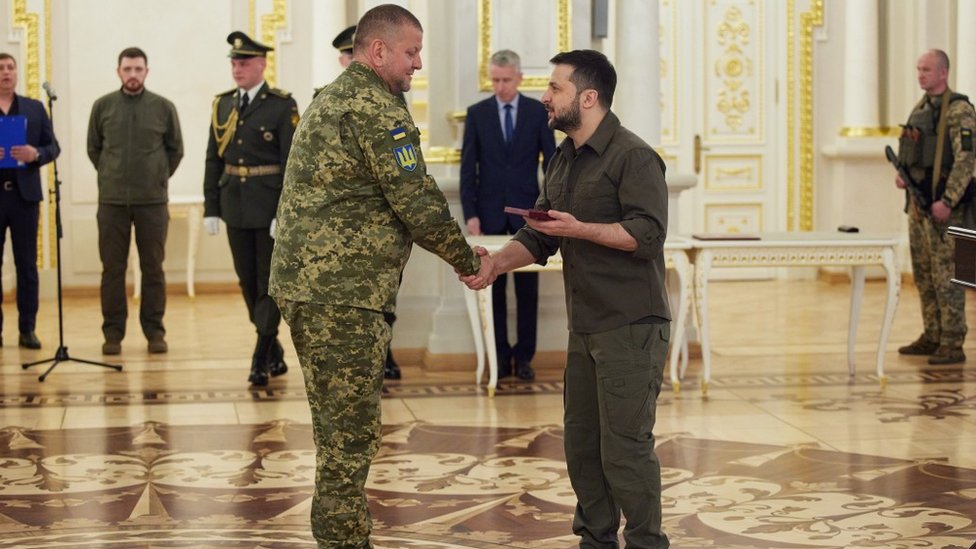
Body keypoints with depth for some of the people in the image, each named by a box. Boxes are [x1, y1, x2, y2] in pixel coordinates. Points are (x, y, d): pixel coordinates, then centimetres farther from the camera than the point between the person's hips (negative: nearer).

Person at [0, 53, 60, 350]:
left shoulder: (35, 108, 10)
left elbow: (53, 146, 7)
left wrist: (36, 154, -14)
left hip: (24, 193, 1)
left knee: (27, 264, 3)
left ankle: (28, 329, 7)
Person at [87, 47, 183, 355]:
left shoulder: (164, 108, 1)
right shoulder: (102, 106, 3)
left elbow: (175, 150, 11)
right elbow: (93, 148, 13)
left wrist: (159, 179, 9)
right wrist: (112, 177, 10)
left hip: (153, 200, 0)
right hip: (112, 201, 1)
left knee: (153, 268, 4)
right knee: (112, 268, 3)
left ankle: (154, 331, 11)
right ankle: (113, 333, 9)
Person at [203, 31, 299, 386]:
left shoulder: (282, 105, -8)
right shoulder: (223, 105, 7)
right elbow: (214, 160, 9)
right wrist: (211, 208, 5)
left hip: (270, 208, -5)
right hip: (235, 208, 5)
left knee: (270, 283, 0)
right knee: (248, 283, 11)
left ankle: (261, 361, 5)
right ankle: (275, 354, 24)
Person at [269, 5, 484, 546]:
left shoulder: (330, 99, 19)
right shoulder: (377, 110, -13)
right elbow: (417, 201, -14)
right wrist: (466, 260, 0)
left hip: (304, 280, 10)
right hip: (342, 293, -10)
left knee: (339, 429, 16)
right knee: (349, 435, -5)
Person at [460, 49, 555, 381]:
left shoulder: (538, 112, 3)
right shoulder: (477, 113, 3)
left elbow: (551, 163, 4)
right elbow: (468, 167, 2)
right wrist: (470, 214, -6)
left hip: (526, 212, 0)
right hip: (490, 213, 0)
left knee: (527, 287, 3)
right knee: (493, 287, 3)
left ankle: (524, 356, 9)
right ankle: (500, 355, 9)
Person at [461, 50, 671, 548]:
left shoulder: (633, 156, -12)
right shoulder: (563, 161, 16)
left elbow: (648, 233, -22)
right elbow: (538, 237, 17)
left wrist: (579, 229, -25)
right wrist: (497, 262, 1)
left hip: (630, 325, -9)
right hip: (585, 327, 9)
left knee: (625, 445, -6)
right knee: (581, 441, 13)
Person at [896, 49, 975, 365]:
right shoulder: (920, 108, 14)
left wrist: (948, 201, -23)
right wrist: (903, 175, 6)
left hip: (943, 204, -9)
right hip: (917, 201, 9)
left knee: (946, 275, -7)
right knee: (923, 275, 12)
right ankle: (932, 337, 21)